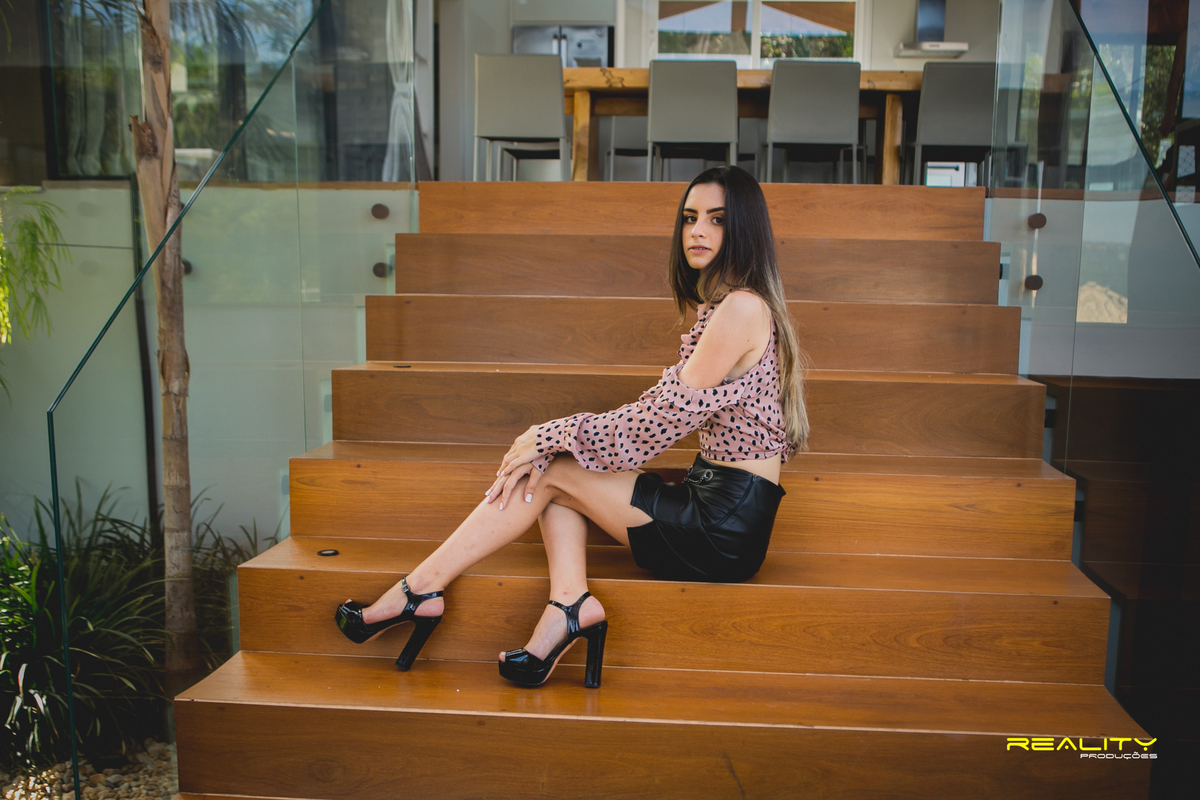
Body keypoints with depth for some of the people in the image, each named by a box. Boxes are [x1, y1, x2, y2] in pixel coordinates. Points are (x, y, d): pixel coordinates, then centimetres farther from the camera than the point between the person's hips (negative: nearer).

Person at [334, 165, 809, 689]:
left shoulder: (742, 307, -16)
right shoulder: (716, 307, 16)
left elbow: (666, 415, -18)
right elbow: (667, 411, 12)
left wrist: (554, 437, -11)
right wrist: (551, 442, 2)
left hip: (726, 528, -9)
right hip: (711, 500, 9)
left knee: (550, 471, -8)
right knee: (548, 461, 4)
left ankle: (420, 590, 1)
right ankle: (569, 604, -11)